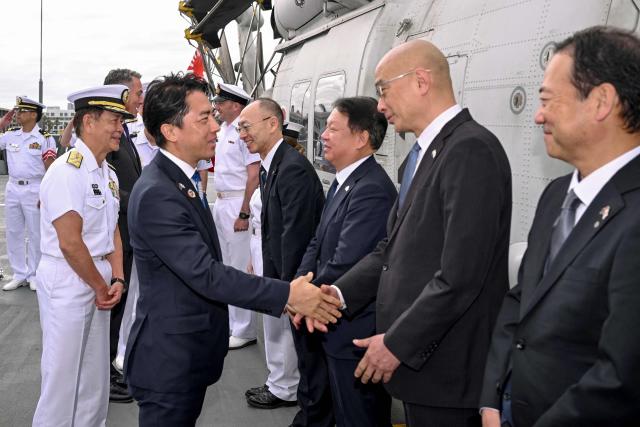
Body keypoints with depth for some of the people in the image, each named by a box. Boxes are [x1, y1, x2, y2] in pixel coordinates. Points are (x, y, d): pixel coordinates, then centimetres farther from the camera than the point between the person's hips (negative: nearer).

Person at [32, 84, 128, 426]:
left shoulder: (108, 174, 9)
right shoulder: (67, 171, -18)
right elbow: (70, 244, -21)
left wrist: (116, 279, 0)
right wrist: (101, 287, -10)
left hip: (98, 282, 8)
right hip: (68, 283, -8)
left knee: (95, 381, 18)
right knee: (63, 379, 4)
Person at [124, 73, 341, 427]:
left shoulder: (179, 180, 8)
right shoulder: (156, 194, -24)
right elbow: (206, 274, -26)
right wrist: (288, 295, -24)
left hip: (189, 354, 9)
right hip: (169, 360, -9)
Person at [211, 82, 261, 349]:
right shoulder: (223, 130, 13)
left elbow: (253, 176, -19)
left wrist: (244, 214, -20)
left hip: (237, 204, -10)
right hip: (220, 202, 10)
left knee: (240, 267, -3)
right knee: (224, 265, 17)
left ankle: (244, 330, 7)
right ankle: (227, 321, 31)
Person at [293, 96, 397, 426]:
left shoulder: (372, 189, -22)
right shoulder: (343, 181, 9)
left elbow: (344, 265, -25)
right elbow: (318, 244, 13)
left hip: (354, 334, -9)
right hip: (331, 327, 9)